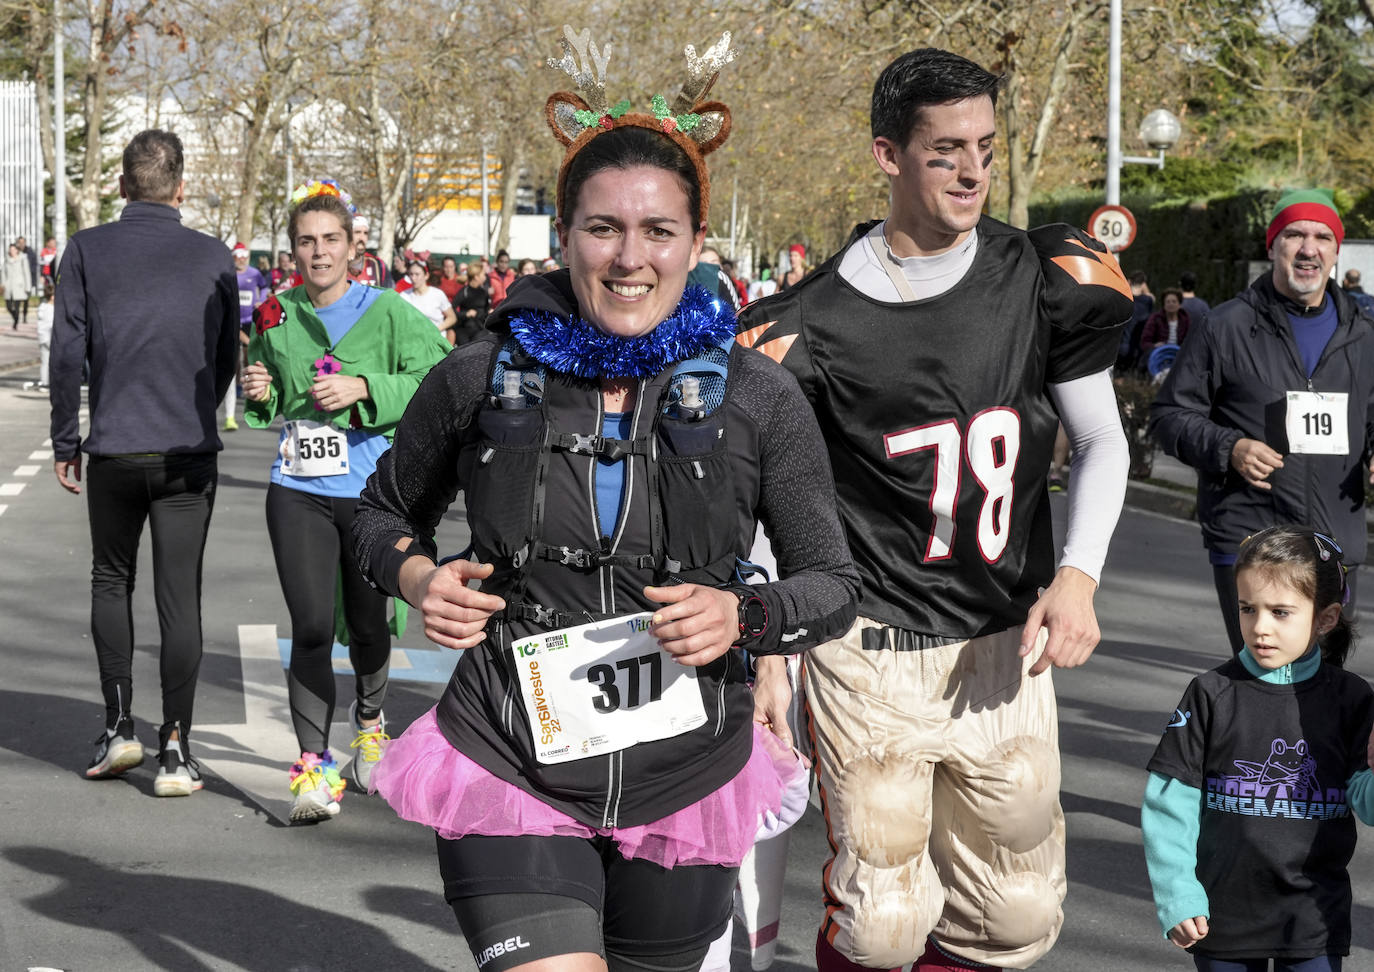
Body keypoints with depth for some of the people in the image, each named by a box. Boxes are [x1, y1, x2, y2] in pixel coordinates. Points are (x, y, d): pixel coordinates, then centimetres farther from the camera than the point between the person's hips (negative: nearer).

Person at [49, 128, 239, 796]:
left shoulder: (87, 250, -2)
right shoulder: (214, 257, 1)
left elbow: (67, 353, -4)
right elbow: (227, 358, 9)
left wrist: (65, 443, 5)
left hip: (114, 448, 0)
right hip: (189, 451, 0)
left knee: (111, 580, 18)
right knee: (179, 597, 2)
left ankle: (118, 727, 12)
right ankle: (175, 749, 0)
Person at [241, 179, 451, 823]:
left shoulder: (387, 311, -3)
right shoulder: (277, 318, 8)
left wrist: (362, 388, -21)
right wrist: (261, 395, 1)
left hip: (371, 490, -1)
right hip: (298, 491, 2)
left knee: (367, 624, 11)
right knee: (311, 627, -10)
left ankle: (369, 720, 42)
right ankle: (314, 765, -4)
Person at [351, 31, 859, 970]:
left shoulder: (758, 398, -4)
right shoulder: (480, 380, -2)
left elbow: (833, 584, 3)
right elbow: (386, 509, 15)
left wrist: (742, 616, -17)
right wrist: (417, 577, -7)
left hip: (683, 783, 2)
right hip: (511, 774, -1)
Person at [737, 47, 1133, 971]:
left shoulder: (1044, 278, 0)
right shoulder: (815, 321, -9)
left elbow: (1103, 441, 8)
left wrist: (1077, 575, -9)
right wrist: (765, 655, -6)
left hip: (1006, 651, 4)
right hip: (872, 657, -3)